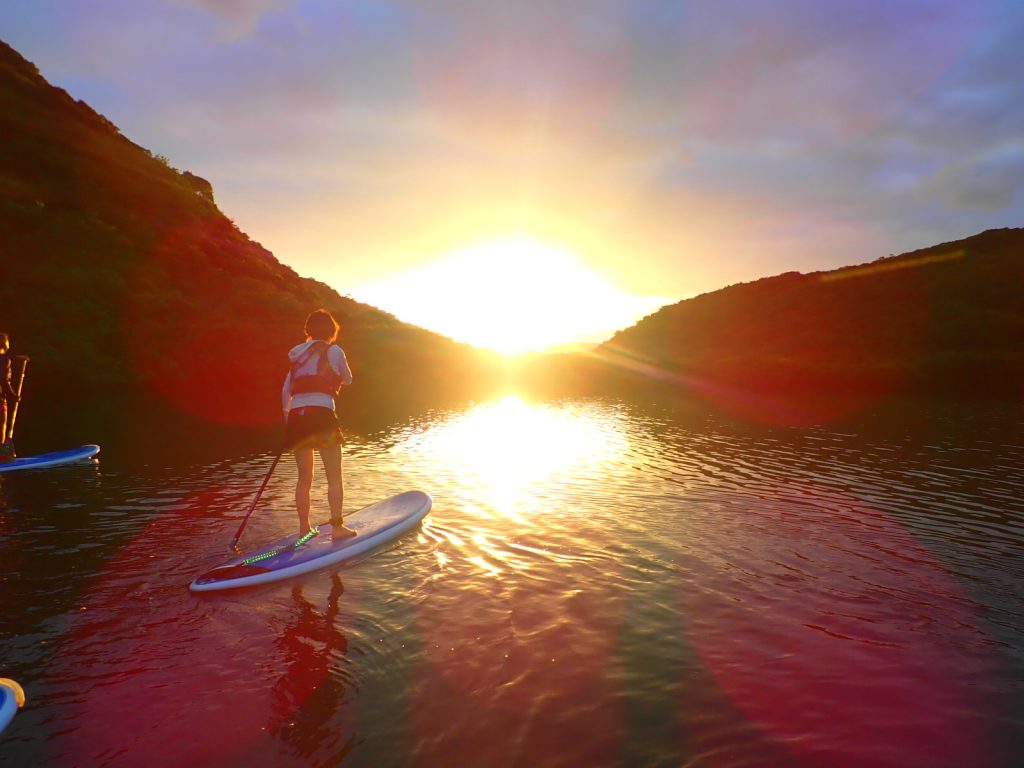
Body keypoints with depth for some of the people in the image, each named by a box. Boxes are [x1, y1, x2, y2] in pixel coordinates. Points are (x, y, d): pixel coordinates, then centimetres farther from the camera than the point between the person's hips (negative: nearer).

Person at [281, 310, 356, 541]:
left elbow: (285, 391, 15)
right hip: (321, 415, -5)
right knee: (335, 477, 5)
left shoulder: (299, 354, 17)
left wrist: (287, 414, 27)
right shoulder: (334, 351, 3)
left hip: (296, 418, 5)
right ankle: (337, 527, 7)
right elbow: (348, 379, 17)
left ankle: (304, 529, 19)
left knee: (304, 479, 14)